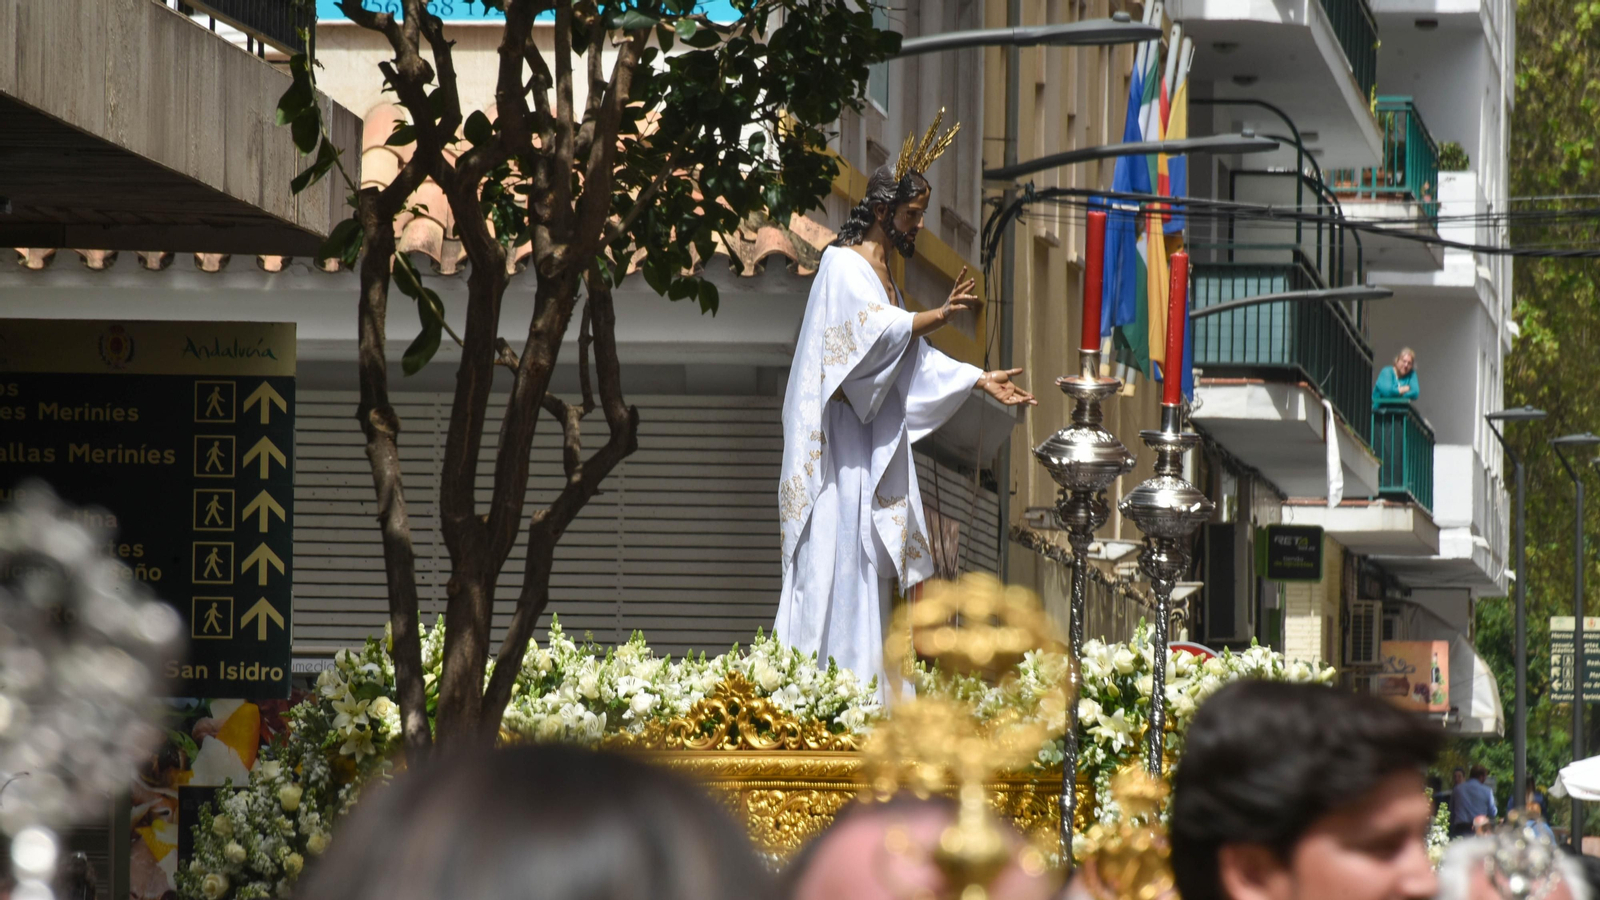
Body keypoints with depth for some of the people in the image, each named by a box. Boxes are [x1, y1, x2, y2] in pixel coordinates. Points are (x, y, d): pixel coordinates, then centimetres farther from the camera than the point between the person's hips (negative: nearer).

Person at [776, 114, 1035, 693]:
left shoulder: (882, 275, 19)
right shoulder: (843, 265, -7)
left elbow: (912, 358, 18)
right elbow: (876, 330, -21)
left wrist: (979, 380, 12)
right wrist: (940, 315, -27)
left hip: (874, 439, 9)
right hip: (838, 440, -9)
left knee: (872, 561, 4)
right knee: (837, 559, -13)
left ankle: (864, 683, 4)